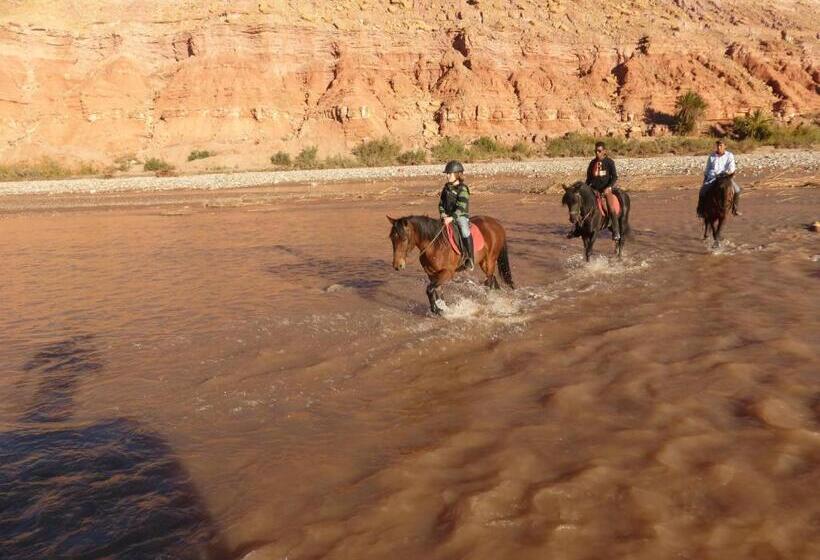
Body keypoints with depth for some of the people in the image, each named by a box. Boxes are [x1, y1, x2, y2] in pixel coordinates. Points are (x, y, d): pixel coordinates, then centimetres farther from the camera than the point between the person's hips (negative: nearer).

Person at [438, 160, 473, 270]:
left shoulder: (462, 189, -12)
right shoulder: (446, 188, 10)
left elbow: (461, 208, -20)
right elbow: (441, 203, 16)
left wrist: (451, 217, -30)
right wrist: (443, 214, -3)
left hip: (461, 216, -7)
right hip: (448, 216, 7)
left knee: (465, 232, -33)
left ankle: (470, 259, -27)